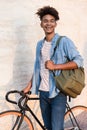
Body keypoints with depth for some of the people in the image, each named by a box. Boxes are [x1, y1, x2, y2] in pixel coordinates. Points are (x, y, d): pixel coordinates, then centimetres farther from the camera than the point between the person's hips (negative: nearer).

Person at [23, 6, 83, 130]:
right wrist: (29, 86, 12)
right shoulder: (40, 44, 10)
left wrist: (55, 66, -20)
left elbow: (79, 61, -14)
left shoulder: (64, 41, -7)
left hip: (57, 93, -5)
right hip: (43, 92, 5)